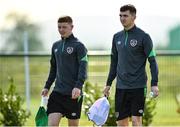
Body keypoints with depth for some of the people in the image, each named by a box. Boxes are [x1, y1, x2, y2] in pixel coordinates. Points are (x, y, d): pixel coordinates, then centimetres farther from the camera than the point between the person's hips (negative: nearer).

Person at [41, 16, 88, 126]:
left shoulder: (78, 46, -5)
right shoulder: (56, 46, 14)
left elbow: (83, 68, -13)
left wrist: (78, 86, -25)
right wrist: (47, 87, 18)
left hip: (73, 94, -5)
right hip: (58, 92, 5)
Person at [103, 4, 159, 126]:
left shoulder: (143, 37, -5)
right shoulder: (117, 37, 11)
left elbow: (152, 61, -7)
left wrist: (154, 84, -14)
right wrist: (108, 84, 17)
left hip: (138, 87, -5)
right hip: (121, 87, 5)